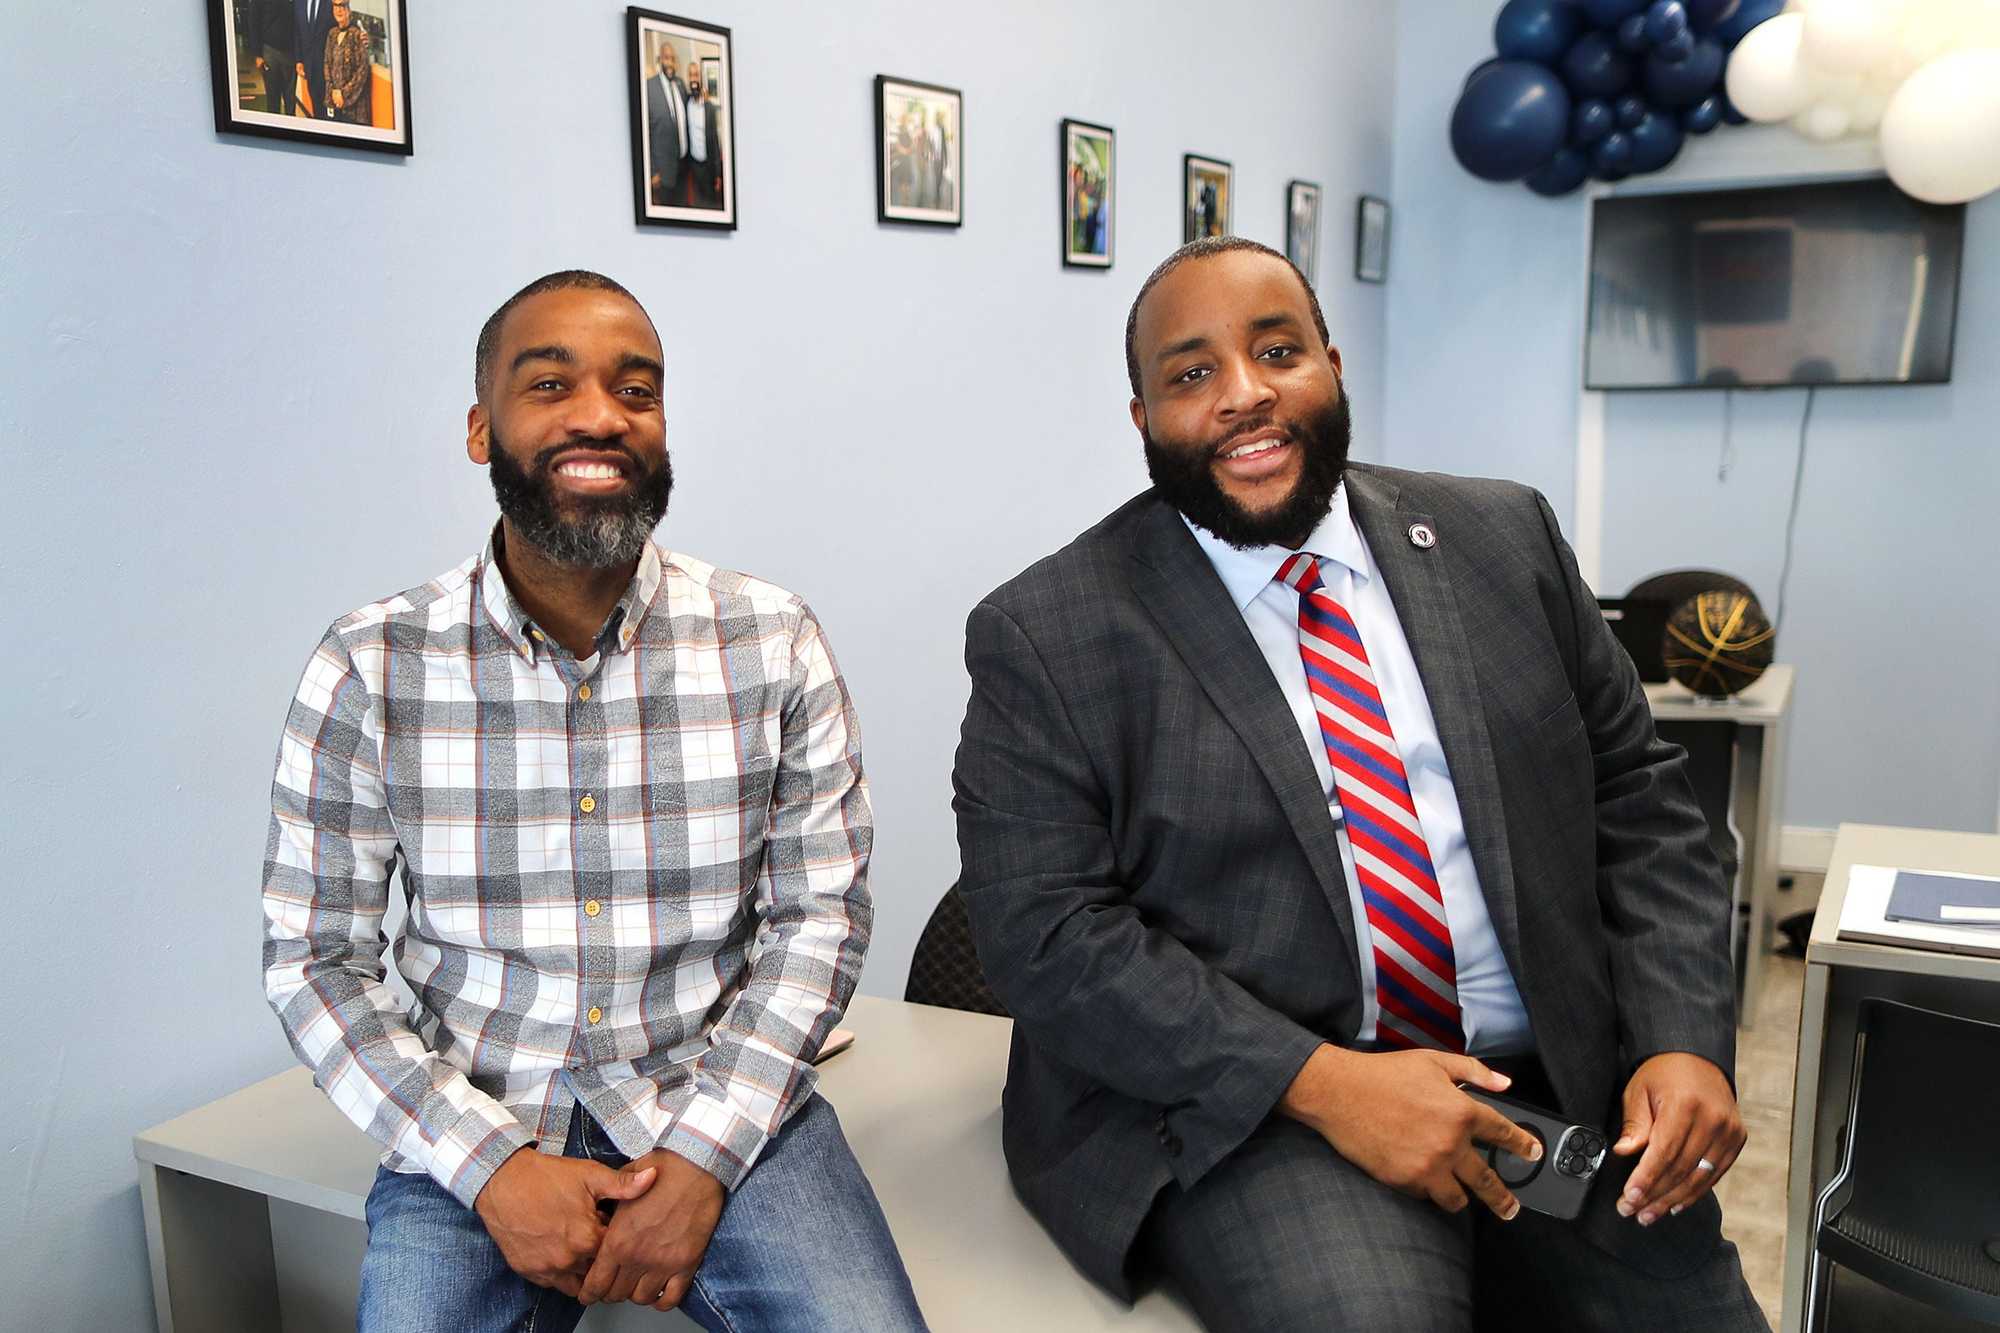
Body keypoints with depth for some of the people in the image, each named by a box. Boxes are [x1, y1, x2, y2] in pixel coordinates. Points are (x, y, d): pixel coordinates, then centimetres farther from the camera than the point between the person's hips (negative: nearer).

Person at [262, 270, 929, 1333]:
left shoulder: (772, 644, -5)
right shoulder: (369, 669, -5)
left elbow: (821, 914, -2)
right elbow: (314, 960, -1)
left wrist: (703, 1154, -12)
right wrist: (492, 1163, -13)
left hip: (725, 1100, 0)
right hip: (473, 1123, 1)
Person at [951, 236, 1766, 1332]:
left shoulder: (1503, 540, 7)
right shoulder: (1044, 635, -6)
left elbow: (1635, 800, 10)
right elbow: (1045, 932, -10)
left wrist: (1683, 1041, -5)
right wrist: (1321, 1081, -19)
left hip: (1553, 1082, 5)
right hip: (1244, 1110, -4)